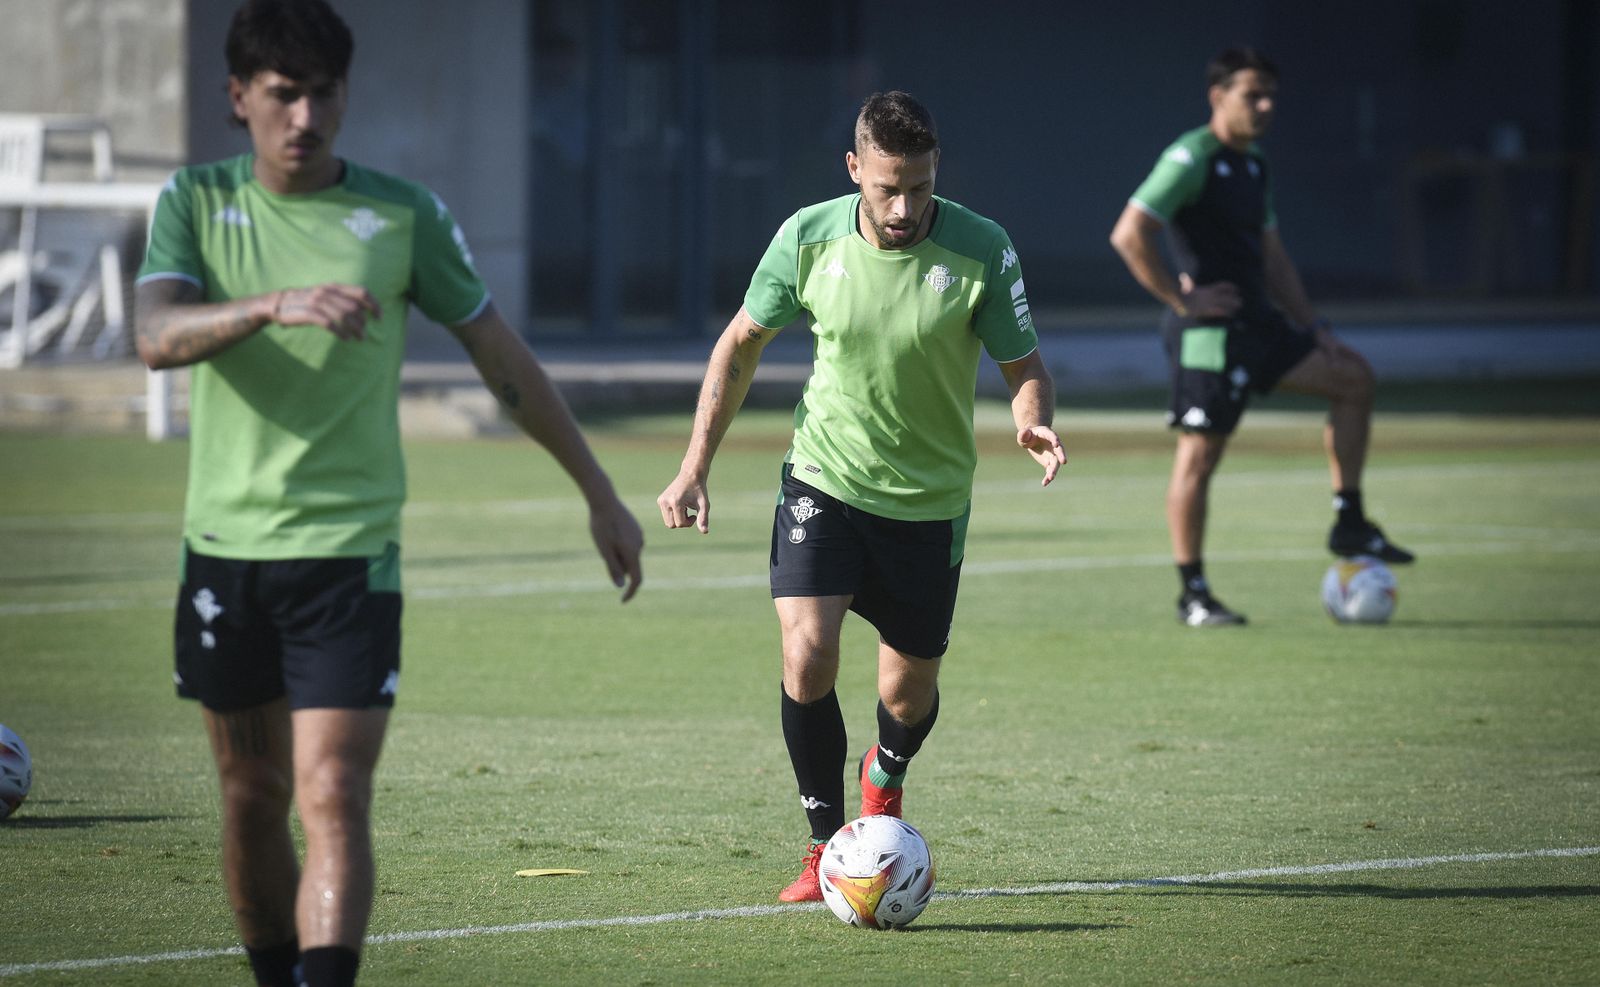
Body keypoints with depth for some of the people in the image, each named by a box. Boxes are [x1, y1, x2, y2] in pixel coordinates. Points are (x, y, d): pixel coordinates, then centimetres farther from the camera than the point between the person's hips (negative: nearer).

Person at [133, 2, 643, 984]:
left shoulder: (404, 214, -2)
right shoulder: (197, 202, 2)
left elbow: (501, 353, 7)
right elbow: (158, 335, -16)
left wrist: (600, 493, 10)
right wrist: (277, 306, -34)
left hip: (349, 549, -3)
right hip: (225, 545, 3)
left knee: (334, 798, -14)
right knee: (253, 797, 10)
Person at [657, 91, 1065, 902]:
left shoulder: (981, 251, -16)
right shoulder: (807, 239, -11)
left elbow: (1025, 366, -7)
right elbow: (742, 341, 4)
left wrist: (1035, 426, -30)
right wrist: (696, 464, 0)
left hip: (928, 501, 0)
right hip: (823, 479, 0)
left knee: (908, 694, 8)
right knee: (806, 654, -19)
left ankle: (885, 779, 45)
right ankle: (827, 844, -3)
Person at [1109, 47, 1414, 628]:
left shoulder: (1254, 168, 16)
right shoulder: (1192, 159, -12)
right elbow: (1129, 235, -21)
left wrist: (1312, 327, 16)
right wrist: (1181, 300, -18)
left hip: (1257, 322, 9)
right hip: (1209, 332, -9)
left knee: (1353, 378, 7)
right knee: (1199, 455, -5)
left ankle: (1349, 525, 10)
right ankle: (1193, 595, 1)